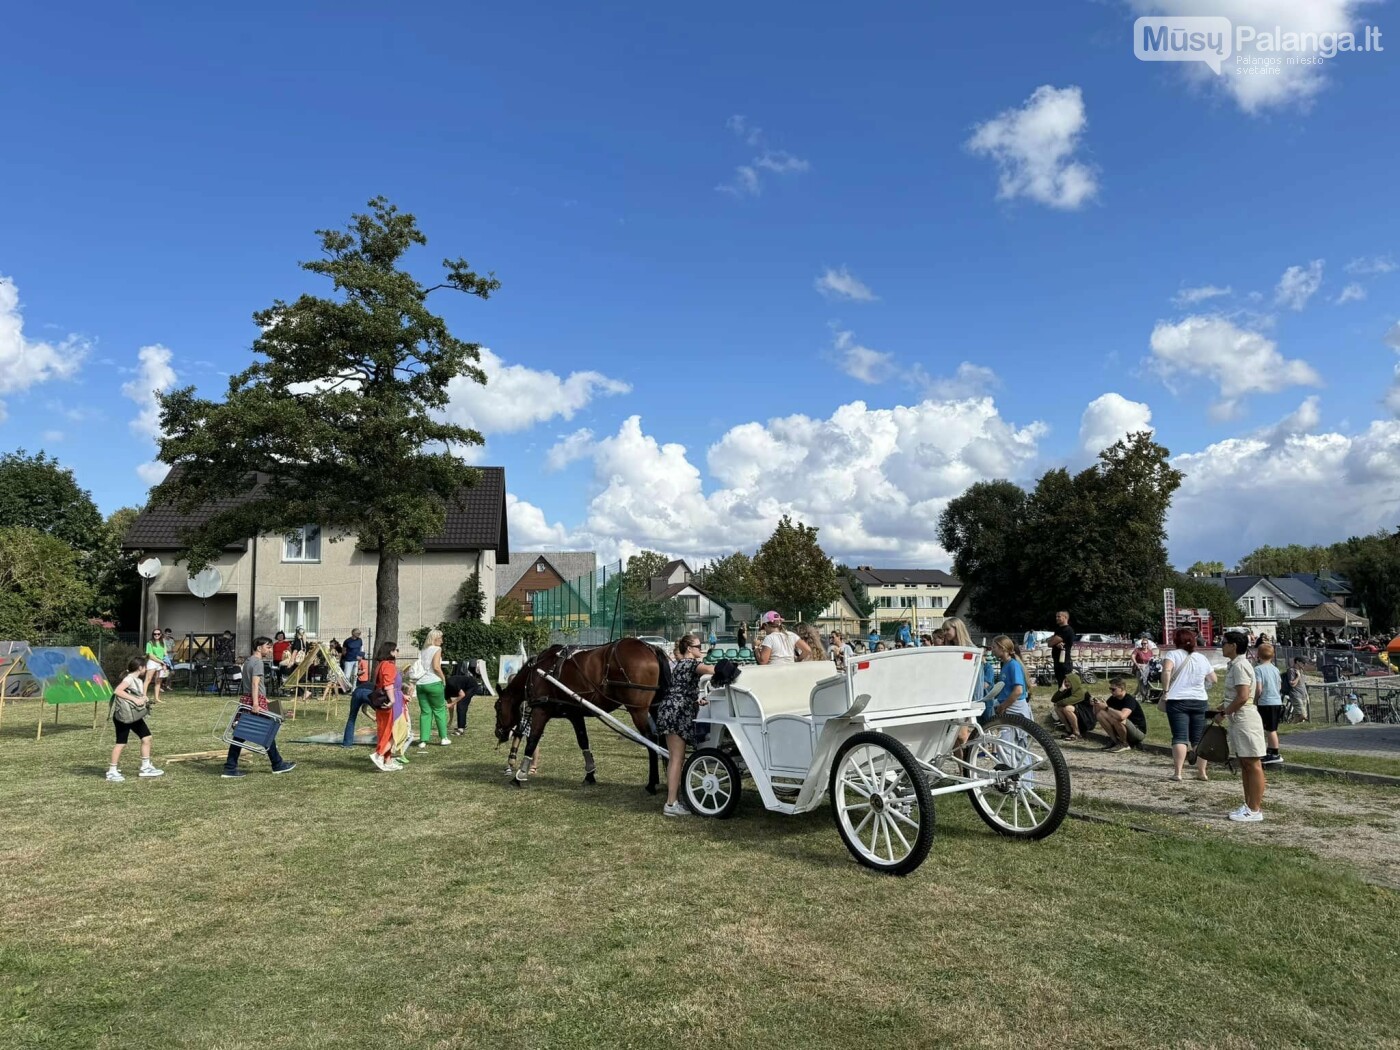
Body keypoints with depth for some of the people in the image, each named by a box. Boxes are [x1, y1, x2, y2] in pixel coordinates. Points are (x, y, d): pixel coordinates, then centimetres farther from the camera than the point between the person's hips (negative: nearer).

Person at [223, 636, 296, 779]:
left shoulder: (248, 661, 19)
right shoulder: (258, 662, -11)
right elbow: (255, 683, -22)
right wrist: (256, 704, -30)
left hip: (245, 700, 9)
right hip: (256, 700, -9)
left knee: (239, 735, 6)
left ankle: (230, 768, 4)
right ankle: (278, 765, 13)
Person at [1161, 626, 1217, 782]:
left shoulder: (1173, 654, -3)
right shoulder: (1202, 657, 10)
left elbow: (1166, 671, -22)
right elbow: (1213, 680, 16)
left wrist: (1165, 691, -16)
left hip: (1177, 701, -4)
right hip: (1200, 701, 4)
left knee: (1180, 737, -5)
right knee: (1199, 738, 11)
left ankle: (1177, 772, -10)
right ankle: (1202, 772, 14)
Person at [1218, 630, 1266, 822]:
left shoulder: (1240, 666, -16)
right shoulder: (1236, 665, 15)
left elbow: (1242, 697, -22)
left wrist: (1223, 713, -15)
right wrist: (1226, 709, 14)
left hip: (1245, 719, -11)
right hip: (1237, 720, 11)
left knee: (1253, 764, -4)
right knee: (1244, 764, 14)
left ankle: (1255, 810, 0)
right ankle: (1249, 805, 21)